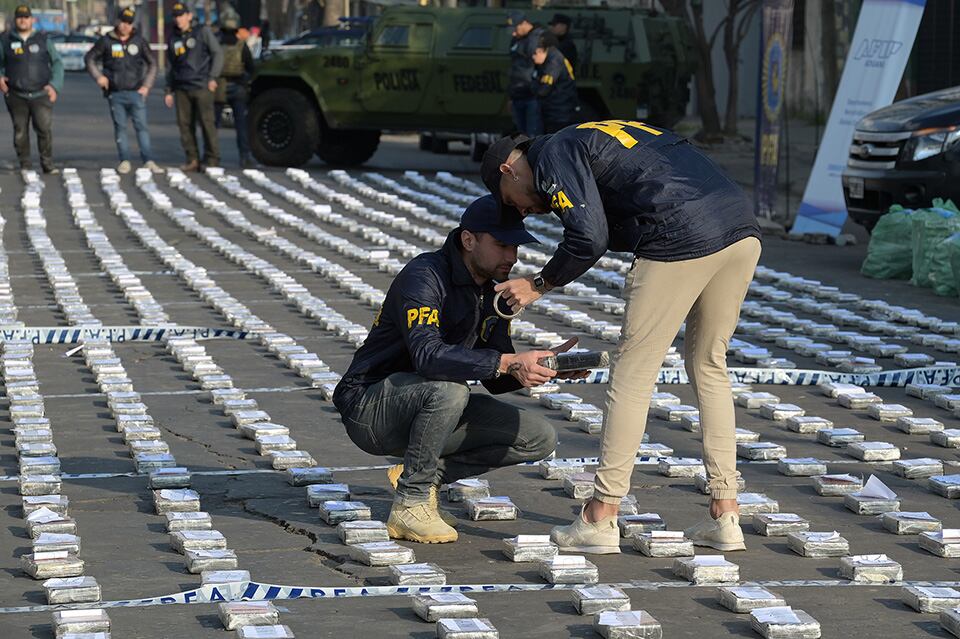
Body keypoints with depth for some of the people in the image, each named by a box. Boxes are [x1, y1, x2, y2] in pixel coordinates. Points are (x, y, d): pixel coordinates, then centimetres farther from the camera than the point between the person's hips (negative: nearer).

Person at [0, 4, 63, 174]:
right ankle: (25, 165, 14)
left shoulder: (43, 39, 8)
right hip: (16, 96, 1)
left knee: (45, 129, -12)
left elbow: (57, 63, 10)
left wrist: (54, 85, -3)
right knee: (20, 132, 4)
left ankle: (47, 164, -2)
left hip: (41, 95, -1)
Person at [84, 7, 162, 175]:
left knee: (141, 126, -5)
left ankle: (148, 161, -7)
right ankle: (125, 161, 7)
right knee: (120, 127, 3)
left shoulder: (139, 41, 4)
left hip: (136, 92, 0)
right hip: (115, 94, 0)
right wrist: (98, 76, -1)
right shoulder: (106, 41, 3)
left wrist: (147, 85, 3)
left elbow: (152, 63, 11)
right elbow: (89, 58, 11)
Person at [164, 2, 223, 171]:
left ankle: (212, 160, -3)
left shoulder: (203, 32, 3)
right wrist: (169, 90, 17)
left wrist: (212, 77, -8)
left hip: (201, 86, -5)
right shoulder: (173, 39, 17)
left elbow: (217, 54, 1)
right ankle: (192, 160, 7)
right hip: (181, 88, 5)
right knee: (185, 124, 1)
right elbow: (170, 66, 22)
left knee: (207, 122, -8)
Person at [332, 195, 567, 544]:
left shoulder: (492, 292, 5)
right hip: (369, 409, -8)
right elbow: (427, 355, -38)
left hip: (427, 405, 8)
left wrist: (543, 368, -16)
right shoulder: (425, 276, -21)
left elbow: (496, 380, 4)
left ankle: (419, 474, 2)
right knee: (450, 390, -38)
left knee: (540, 438, -4)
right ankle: (410, 505, -22)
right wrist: (509, 363, -45)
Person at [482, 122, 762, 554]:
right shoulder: (594, 136, 33)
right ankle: (725, 518, 18)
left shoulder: (552, 155, 7)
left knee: (633, 373, 3)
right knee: (708, 365, 19)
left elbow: (589, 238, -7)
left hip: (682, 241, -8)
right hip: (744, 230, 8)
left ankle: (601, 519, 9)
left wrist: (539, 285, 6)